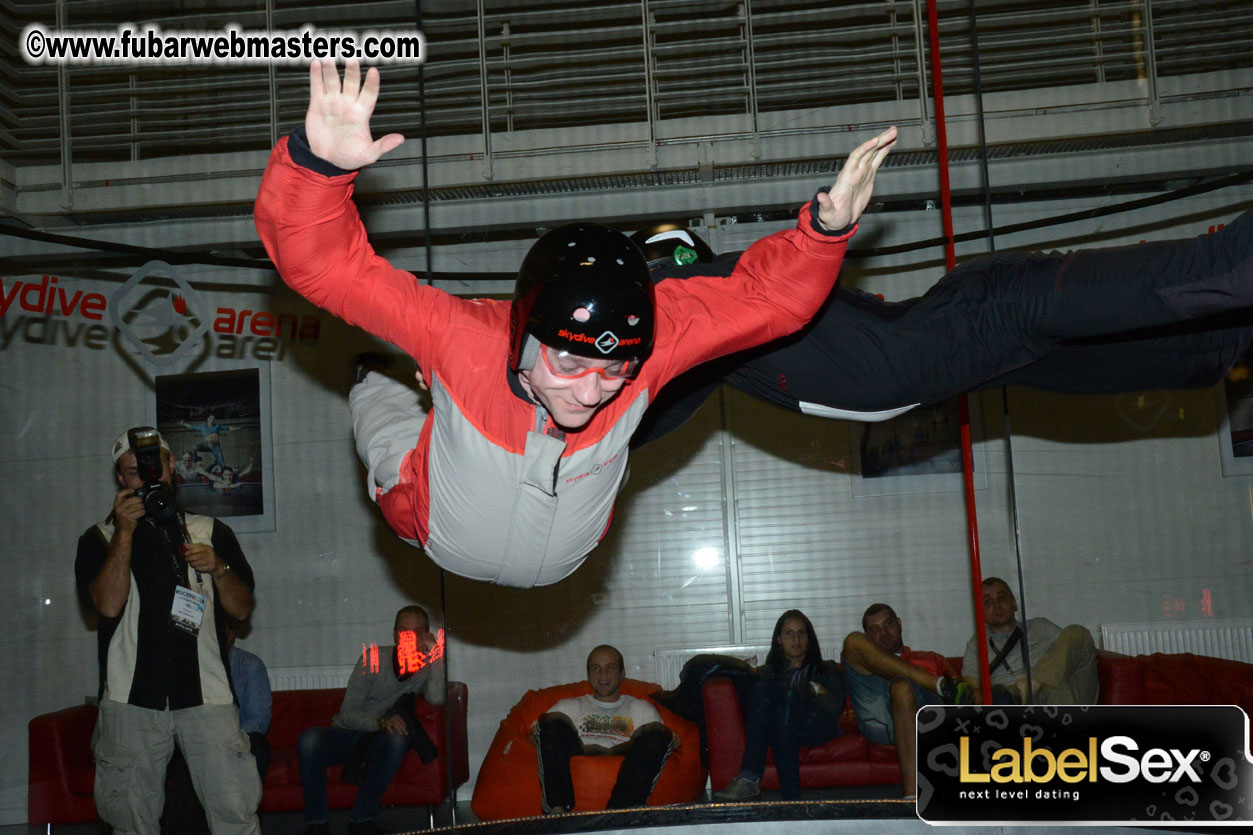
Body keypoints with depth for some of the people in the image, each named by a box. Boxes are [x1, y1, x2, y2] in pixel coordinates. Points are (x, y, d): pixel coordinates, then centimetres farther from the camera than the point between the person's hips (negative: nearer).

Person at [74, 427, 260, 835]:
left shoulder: (211, 532, 15)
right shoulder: (100, 539, 11)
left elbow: (242, 608, 13)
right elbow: (109, 604, -6)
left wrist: (219, 569, -6)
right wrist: (125, 531, -8)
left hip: (206, 694, 0)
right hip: (131, 698, 0)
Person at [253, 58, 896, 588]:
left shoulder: (653, 335, -39)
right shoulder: (461, 335, -45)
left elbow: (766, 294, -29)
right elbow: (322, 262, -46)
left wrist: (826, 228, -47)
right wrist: (319, 163, -64)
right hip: (437, 535, -1)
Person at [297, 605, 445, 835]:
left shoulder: (428, 667, -2)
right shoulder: (374, 659, -6)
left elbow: (436, 698, -26)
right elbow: (347, 713, -10)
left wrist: (435, 651, -23)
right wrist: (380, 721, -29)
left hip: (381, 741, 0)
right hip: (347, 733, 0)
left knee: (398, 736, -35)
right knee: (309, 739, -31)